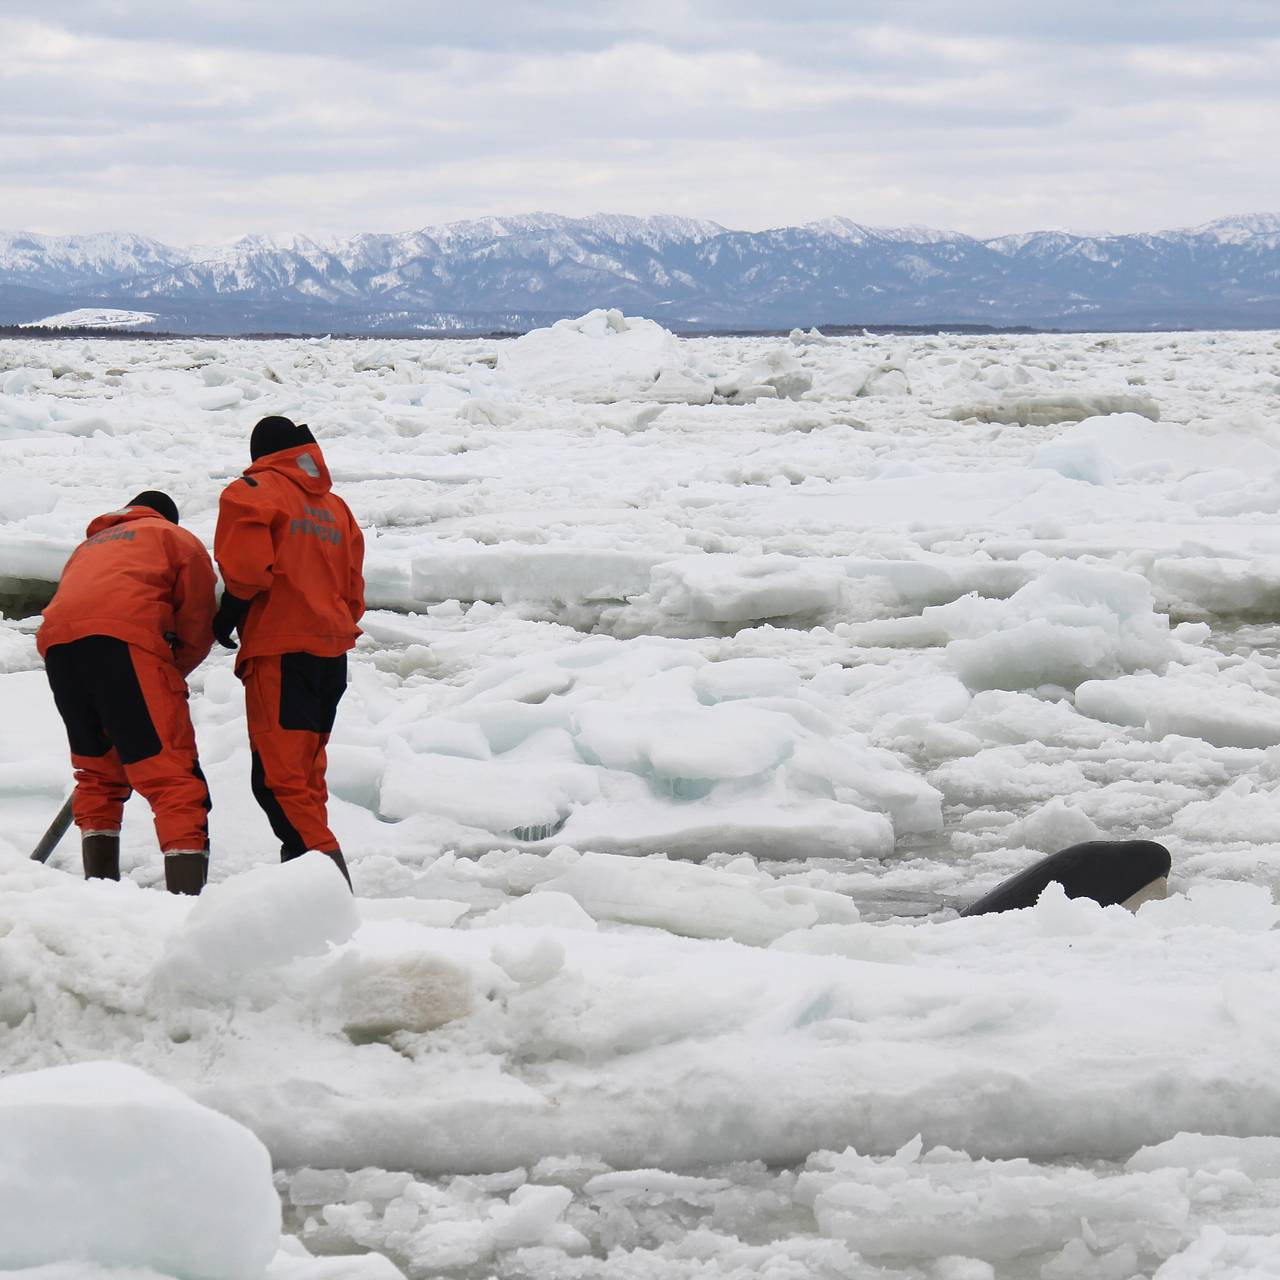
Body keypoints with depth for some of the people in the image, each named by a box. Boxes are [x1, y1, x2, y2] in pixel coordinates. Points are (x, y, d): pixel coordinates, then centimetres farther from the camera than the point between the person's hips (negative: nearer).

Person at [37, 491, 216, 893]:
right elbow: (198, 623, 13)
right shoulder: (176, 538, 25)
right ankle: (188, 893, -23)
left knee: (97, 770, 21)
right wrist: (172, 673, 27)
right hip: (124, 637, -5)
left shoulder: (89, 545, 40)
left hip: (57, 641, 5)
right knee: (171, 774, -10)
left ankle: (99, 886, 15)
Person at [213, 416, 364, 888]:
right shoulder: (335, 504, 21)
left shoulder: (252, 492, 0)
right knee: (306, 774, 15)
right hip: (332, 651, 8)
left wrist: (226, 618, -1)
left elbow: (247, 570, -14)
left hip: (280, 652, -8)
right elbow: (353, 591, 19)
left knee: (278, 778, -11)